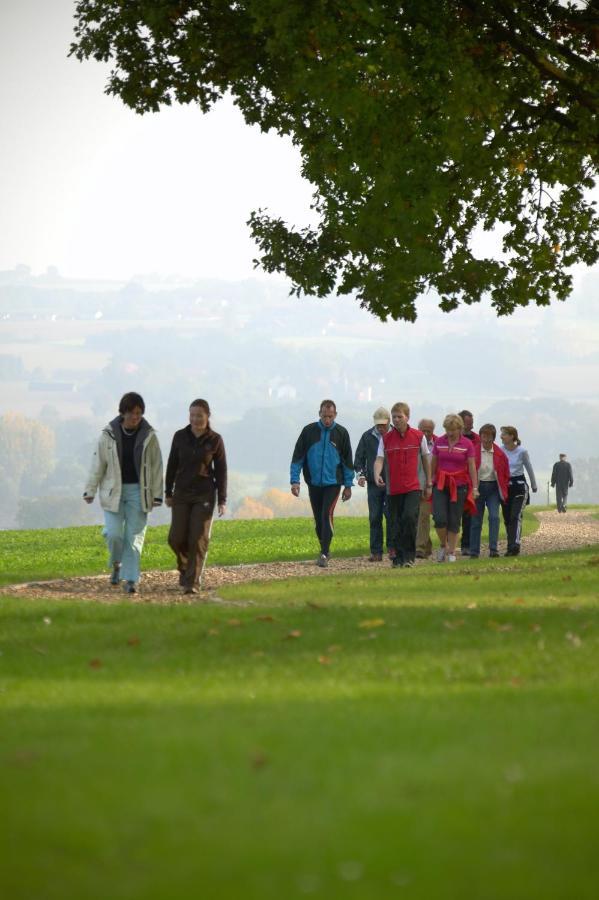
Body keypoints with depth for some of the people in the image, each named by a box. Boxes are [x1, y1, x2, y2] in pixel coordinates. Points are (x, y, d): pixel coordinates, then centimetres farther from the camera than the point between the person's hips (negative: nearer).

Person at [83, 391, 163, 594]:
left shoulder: (149, 436, -2)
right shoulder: (109, 435, -3)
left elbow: (156, 466, 2)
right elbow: (98, 464, 2)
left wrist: (157, 495, -1)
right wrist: (90, 490, 0)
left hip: (138, 491, 0)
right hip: (113, 491, 0)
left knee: (134, 536, -2)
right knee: (113, 533, -9)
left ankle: (130, 579, 2)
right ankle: (117, 564, 20)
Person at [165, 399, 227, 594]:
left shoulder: (215, 440, -4)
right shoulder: (180, 437, 1)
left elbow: (221, 471, -1)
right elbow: (172, 466, 8)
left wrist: (222, 500, -4)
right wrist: (168, 493, 8)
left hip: (204, 496, -2)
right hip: (182, 494, 2)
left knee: (198, 540, -8)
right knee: (176, 538, -2)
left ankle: (192, 582, -3)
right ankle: (185, 567, 28)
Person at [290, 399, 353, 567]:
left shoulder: (341, 433, 0)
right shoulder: (309, 431, 0)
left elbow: (348, 460, 6)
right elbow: (297, 457, 2)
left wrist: (348, 485, 4)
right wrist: (294, 480, -6)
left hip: (333, 483, -2)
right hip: (314, 483, 2)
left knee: (327, 515, -15)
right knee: (318, 519, 8)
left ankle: (324, 554, -18)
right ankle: (324, 550, 24)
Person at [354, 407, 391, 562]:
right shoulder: (367, 437, 7)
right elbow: (359, 457, 11)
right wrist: (360, 473, -6)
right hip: (373, 484, 2)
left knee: (390, 514, -9)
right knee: (375, 518, 1)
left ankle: (392, 547, 5)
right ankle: (376, 552, 5)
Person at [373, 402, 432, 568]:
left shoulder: (418, 436, 3)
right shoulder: (385, 438, 4)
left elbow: (426, 459, 12)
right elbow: (379, 459, -4)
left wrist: (428, 484, 13)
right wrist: (377, 475, -26)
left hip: (413, 487, -2)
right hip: (393, 488, 2)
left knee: (410, 517, -19)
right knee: (395, 525, 4)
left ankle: (409, 555, -9)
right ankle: (398, 557, 14)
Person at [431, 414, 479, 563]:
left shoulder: (467, 444, -2)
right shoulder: (439, 442, 4)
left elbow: (472, 467, -2)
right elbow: (433, 464, 10)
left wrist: (475, 487, -7)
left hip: (459, 485, -1)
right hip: (440, 484, 1)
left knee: (454, 521, 1)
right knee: (439, 518, -12)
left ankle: (451, 552, 11)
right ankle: (443, 545, 12)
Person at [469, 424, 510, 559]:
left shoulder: (500, 454, 0)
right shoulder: (473, 451, -6)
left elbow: (506, 474, 11)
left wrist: (503, 488, 6)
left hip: (493, 488, 1)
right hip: (478, 486, -1)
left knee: (494, 517, -14)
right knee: (476, 520, 4)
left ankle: (493, 549, -14)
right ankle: (474, 551, 10)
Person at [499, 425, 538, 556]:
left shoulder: (522, 451, -7)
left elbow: (529, 469, 6)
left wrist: (534, 486, 17)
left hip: (519, 485, -3)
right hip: (505, 486, 3)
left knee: (516, 516, -17)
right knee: (507, 519, 5)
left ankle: (515, 545, -27)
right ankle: (511, 547, 14)